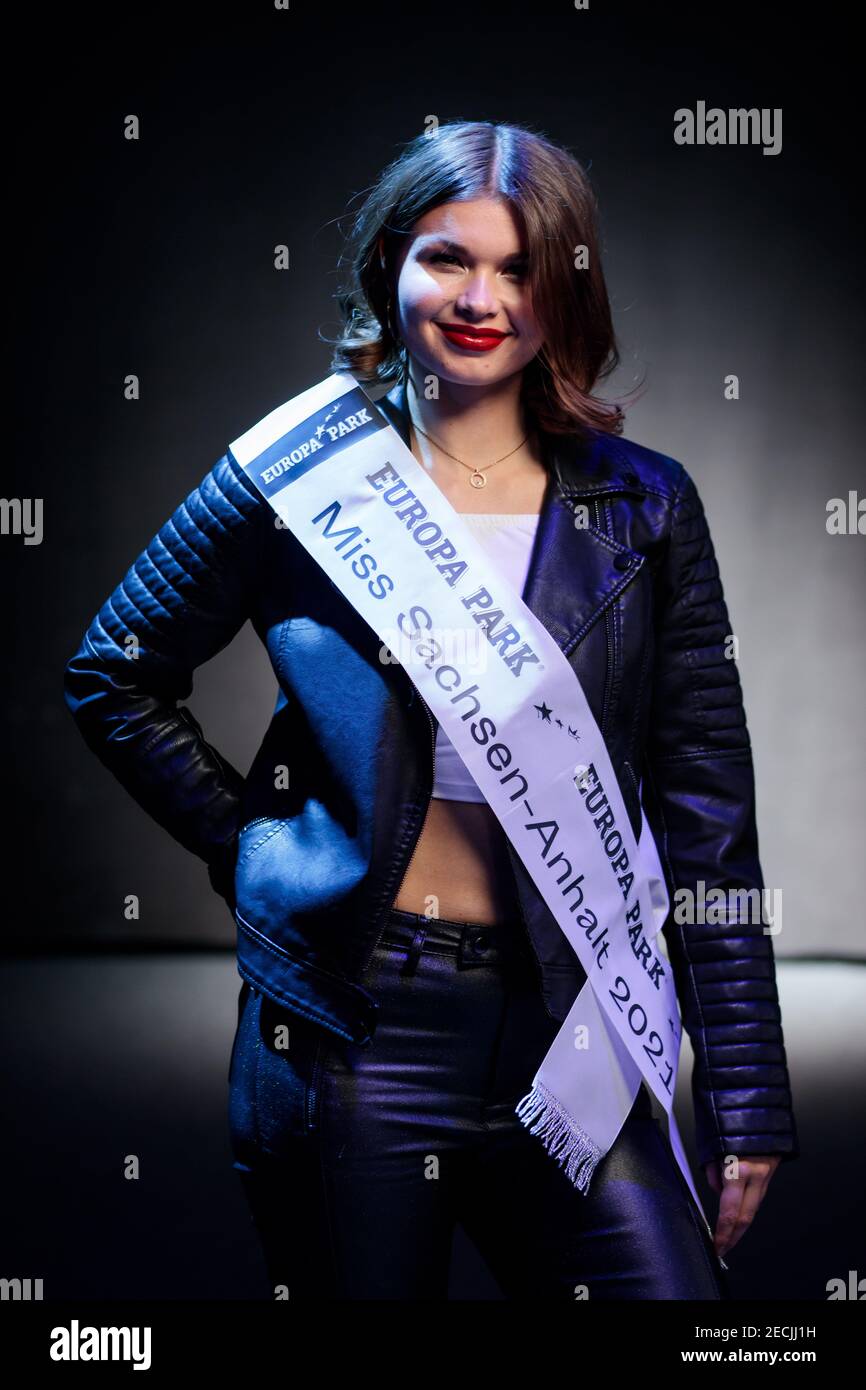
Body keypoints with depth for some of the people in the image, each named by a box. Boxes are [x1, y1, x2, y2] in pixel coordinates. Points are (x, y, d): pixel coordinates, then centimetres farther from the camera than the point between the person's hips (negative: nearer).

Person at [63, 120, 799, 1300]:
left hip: (562, 1034, 1)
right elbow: (113, 677, 13)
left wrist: (748, 1100, 1)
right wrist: (246, 845, 2)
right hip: (349, 1038, -1)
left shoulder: (645, 508, 4)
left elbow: (707, 826, 3)